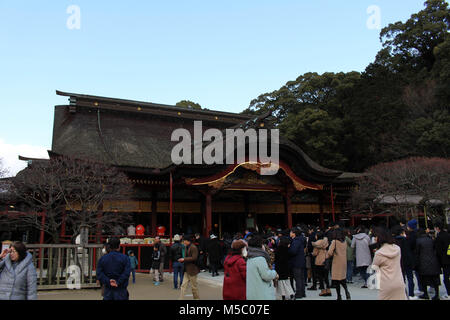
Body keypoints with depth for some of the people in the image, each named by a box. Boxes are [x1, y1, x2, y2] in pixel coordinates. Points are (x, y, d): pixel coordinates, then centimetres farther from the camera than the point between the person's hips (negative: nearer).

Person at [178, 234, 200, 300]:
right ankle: (181, 298, 7)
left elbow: (194, 258, -23)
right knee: (183, 285, 6)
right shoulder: (187, 247, 12)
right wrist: (182, 260, 5)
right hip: (187, 270, 9)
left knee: (194, 286, 4)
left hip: (192, 270, -9)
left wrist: (184, 259, -20)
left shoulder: (193, 248, -17)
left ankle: (197, 298, 19)